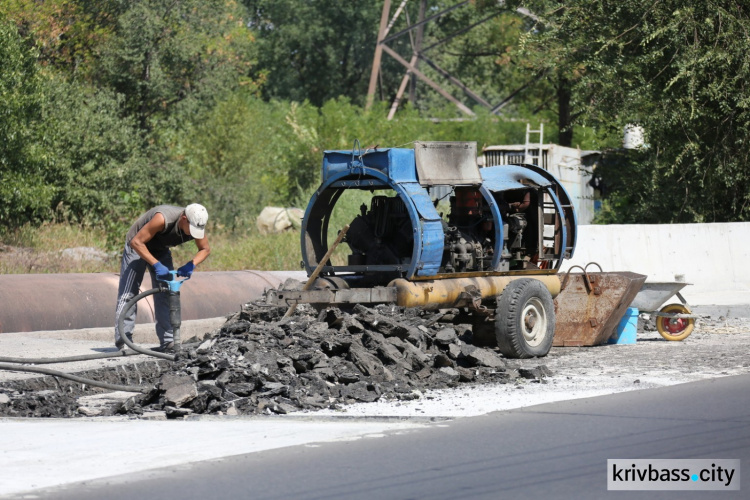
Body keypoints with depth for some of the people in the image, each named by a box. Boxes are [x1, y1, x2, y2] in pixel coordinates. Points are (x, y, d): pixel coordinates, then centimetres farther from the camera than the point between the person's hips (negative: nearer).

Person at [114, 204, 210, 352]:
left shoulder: (196, 225, -22)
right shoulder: (163, 219, -41)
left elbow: (205, 249, -3)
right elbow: (136, 242, -35)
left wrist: (191, 265, -22)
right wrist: (156, 265, -39)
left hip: (161, 250, 6)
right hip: (138, 247, -6)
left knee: (165, 295, 0)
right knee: (127, 293, -10)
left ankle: (167, 341, 1)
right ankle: (123, 342, -13)